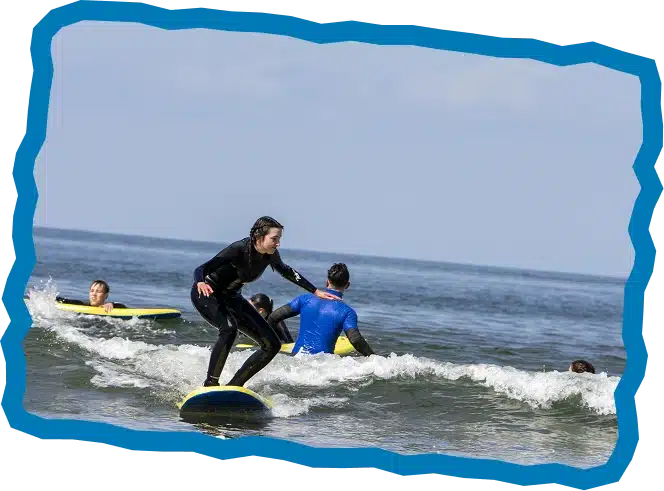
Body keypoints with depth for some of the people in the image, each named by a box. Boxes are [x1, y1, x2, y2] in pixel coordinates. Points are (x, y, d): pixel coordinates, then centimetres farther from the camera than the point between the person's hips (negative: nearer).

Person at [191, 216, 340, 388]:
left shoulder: (270, 255, -10)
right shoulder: (239, 250, -30)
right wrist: (200, 283, -59)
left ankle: (233, 385, 2)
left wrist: (315, 291, 16)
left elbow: (286, 272, 13)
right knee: (229, 328, -38)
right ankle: (210, 384, -33)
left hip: (231, 298, 8)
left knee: (272, 345, -1)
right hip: (207, 294, -8)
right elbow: (201, 269, -36)